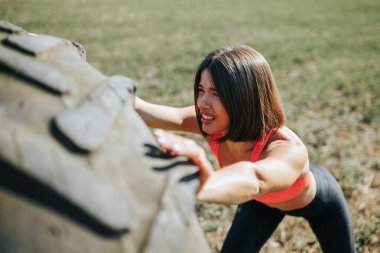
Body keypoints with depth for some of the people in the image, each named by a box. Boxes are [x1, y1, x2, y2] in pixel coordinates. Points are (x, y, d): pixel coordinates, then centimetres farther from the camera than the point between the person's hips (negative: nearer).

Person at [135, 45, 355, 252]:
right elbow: (177, 117, -54)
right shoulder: (217, 125, -32)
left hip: (318, 201, -3)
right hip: (263, 200, 3)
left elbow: (254, 180, -71)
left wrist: (201, 186, -92)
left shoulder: (290, 150, -47)